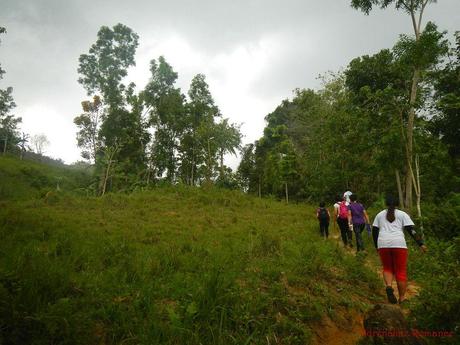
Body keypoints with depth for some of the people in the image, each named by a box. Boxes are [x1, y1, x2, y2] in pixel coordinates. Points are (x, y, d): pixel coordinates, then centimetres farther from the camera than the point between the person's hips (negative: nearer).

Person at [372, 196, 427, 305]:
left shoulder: (380, 214, 17)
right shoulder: (402, 214, 11)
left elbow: (374, 231, 14)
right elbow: (411, 230, -1)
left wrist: (377, 246, 22)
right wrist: (421, 244, -1)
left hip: (383, 244, 2)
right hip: (398, 244, -1)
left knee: (387, 268, 16)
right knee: (401, 271, 8)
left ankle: (388, 286, -9)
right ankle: (402, 298, 11)